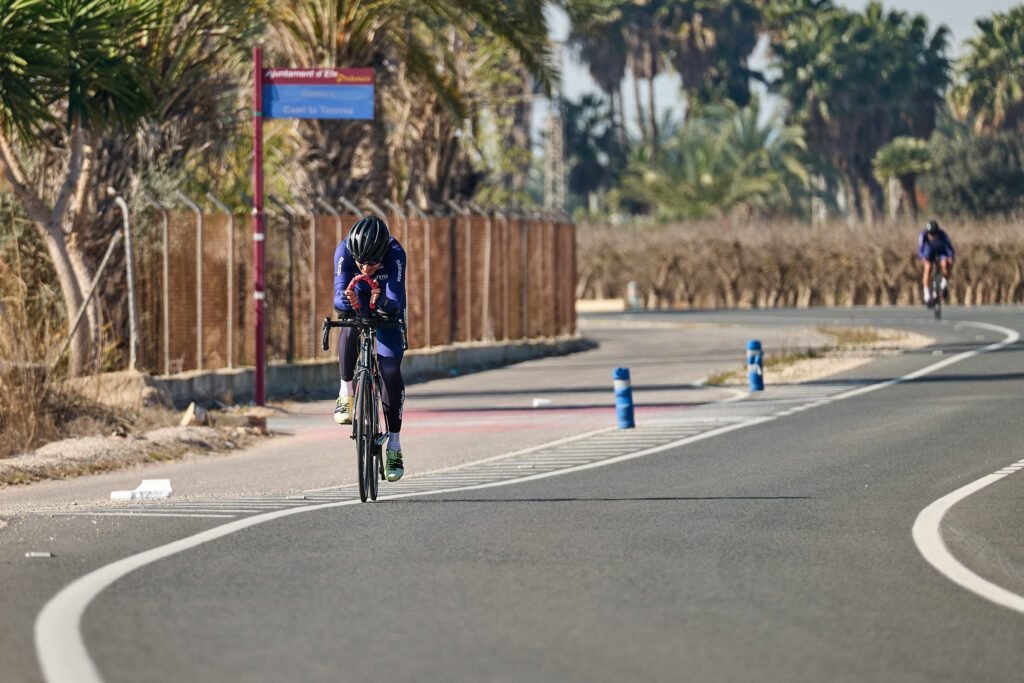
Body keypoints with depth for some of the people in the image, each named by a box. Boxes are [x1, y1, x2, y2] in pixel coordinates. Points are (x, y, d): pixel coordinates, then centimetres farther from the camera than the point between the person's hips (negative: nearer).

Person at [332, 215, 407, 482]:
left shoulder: (395, 253, -34)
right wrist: (347, 300, -60)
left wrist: (382, 302, -61)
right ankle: (346, 395, -16)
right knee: (350, 332, -36)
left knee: (391, 373, -12)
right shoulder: (344, 251, -32)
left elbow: (396, 300, -40)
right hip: (355, 305, 0)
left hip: (387, 308, 0)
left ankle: (394, 445, -2)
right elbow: (338, 297, -37)